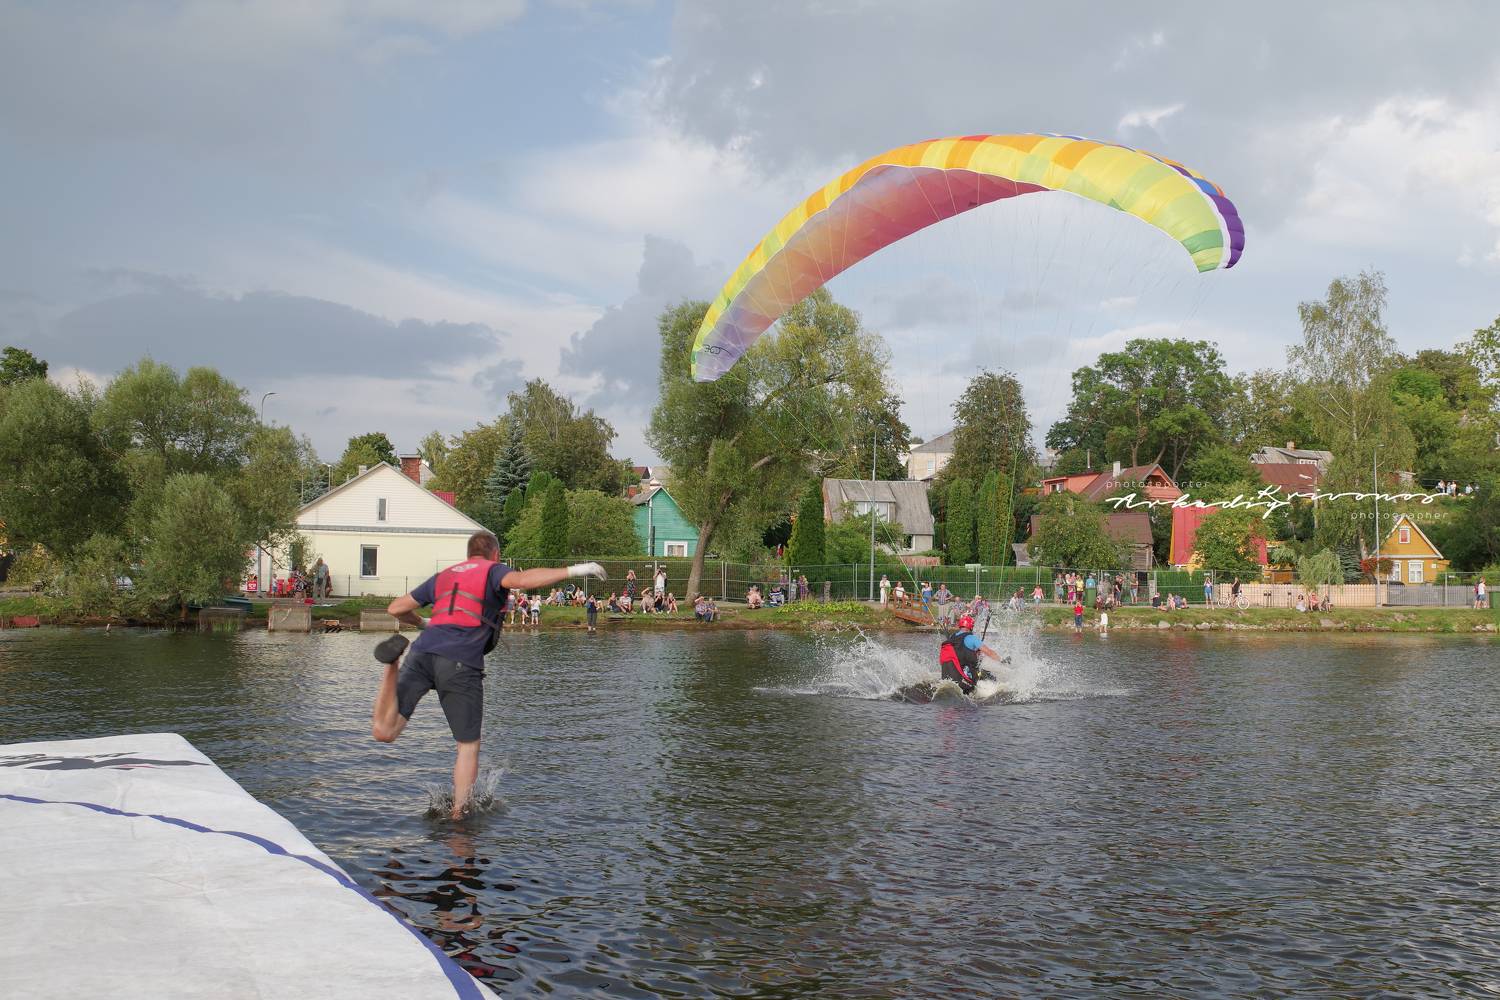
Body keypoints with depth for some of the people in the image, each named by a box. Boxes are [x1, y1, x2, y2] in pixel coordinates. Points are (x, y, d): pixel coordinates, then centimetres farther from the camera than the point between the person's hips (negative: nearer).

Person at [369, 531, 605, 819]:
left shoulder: (443, 576, 30)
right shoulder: (492, 571, 15)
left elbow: (396, 608, 32)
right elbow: (520, 579, -9)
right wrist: (573, 570, -9)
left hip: (423, 652, 4)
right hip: (461, 663, -3)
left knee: (384, 732, -4)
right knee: (468, 746, 11)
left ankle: (393, 663, -21)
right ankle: (458, 815, 4)